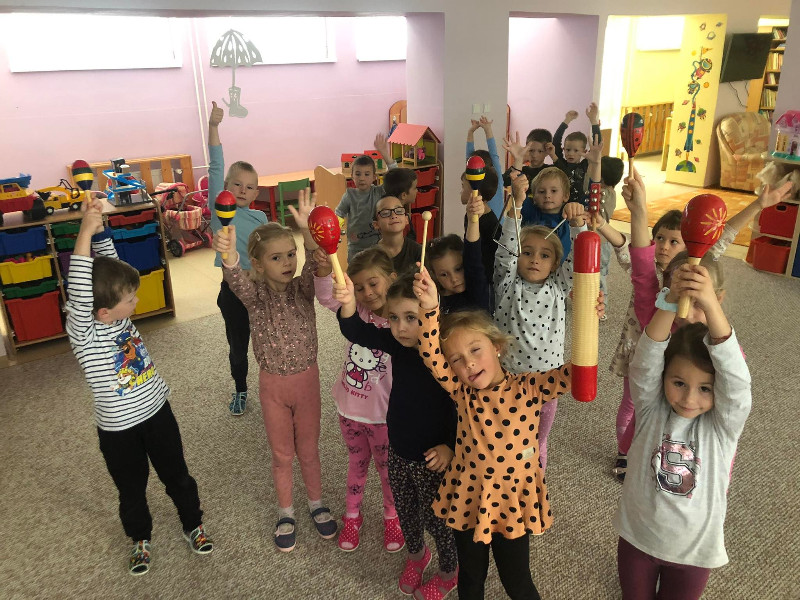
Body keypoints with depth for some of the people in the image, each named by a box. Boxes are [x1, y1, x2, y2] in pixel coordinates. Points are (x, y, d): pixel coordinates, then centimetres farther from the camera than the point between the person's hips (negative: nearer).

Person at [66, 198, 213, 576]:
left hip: (157, 412, 4)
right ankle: (140, 538, 46)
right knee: (131, 490, 20)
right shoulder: (83, 333, -24)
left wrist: (98, 227, -28)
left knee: (177, 477, 20)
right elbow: (78, 294, -41)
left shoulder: (119, 314, -9)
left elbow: (110, 266, -13)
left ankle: (193, 525, 43)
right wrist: (84, 233, -45)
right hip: (118, 430, -4)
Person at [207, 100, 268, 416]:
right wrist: (213, 127, -24)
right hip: (233, 288, -2)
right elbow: (216, 169, -18)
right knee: (237, 345, 14)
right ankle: (240, 390, 36)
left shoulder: (260, 218, 0)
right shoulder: (219, 209, -9)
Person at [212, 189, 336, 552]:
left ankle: (316, 504, 41)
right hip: (273, 384, 0)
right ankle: (286, 513, 37)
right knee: (282, 455, 16)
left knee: (308, 449, 18)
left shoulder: (302, 287, -10)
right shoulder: (256, 294, -12)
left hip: (307, 378, 0)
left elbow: (316, 265, -32)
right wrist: (228, 255, -58)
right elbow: (236, 281, -34)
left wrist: (308, 233, -52)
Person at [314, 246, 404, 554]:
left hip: (383, 414, -4)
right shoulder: (358, 312, -8)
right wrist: (324, 270, -33)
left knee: (387, 469, 19)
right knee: (357, 464, 25)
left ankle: (392, 517, 45)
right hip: (349, 408, 4)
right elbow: (327, 297, -15)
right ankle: (352, 515, 47)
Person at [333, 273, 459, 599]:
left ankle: (450, 571, 46)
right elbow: (358, 333, -20)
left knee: (434, 517, 16)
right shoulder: (398, 345, -11)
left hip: (433, 460, -5)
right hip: (398, 453, 5)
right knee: (405, 512, 26)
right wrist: (348, 304, -39)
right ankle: (416, 554, 57)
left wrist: (450, 446, -26)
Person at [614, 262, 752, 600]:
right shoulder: (650, 410, -16)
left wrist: (711, 307, -52)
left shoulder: (724, 424, -18)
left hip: (694, 549, 0)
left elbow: (735, 377, -37)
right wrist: (669, 302, -50)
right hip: (637, 538, 1)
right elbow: (645, 361, -33)